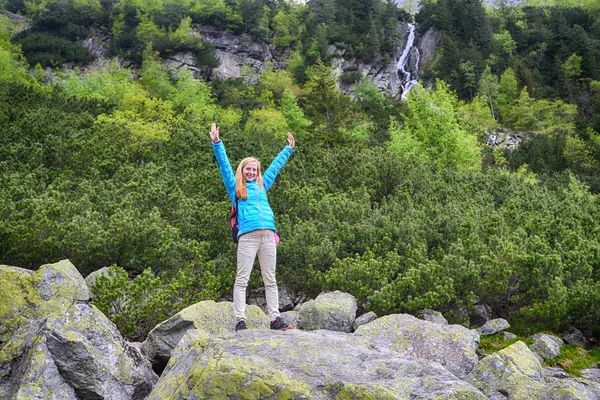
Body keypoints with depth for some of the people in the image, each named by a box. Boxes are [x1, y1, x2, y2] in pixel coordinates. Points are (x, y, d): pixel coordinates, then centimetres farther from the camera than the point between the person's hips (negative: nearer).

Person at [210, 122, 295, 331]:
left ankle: (275, 318, 4)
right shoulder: (235, 187, 15)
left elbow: (275, 166, 36)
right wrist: (216, 142, 3)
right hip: (247, 236, -4)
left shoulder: (261, 186, 26)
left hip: (268, 236, 4)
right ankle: (240, 320, -6)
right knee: (242, 279, -5)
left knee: (270, 279, 3)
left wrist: (289, 149, 45)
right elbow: (224, 164, 10)